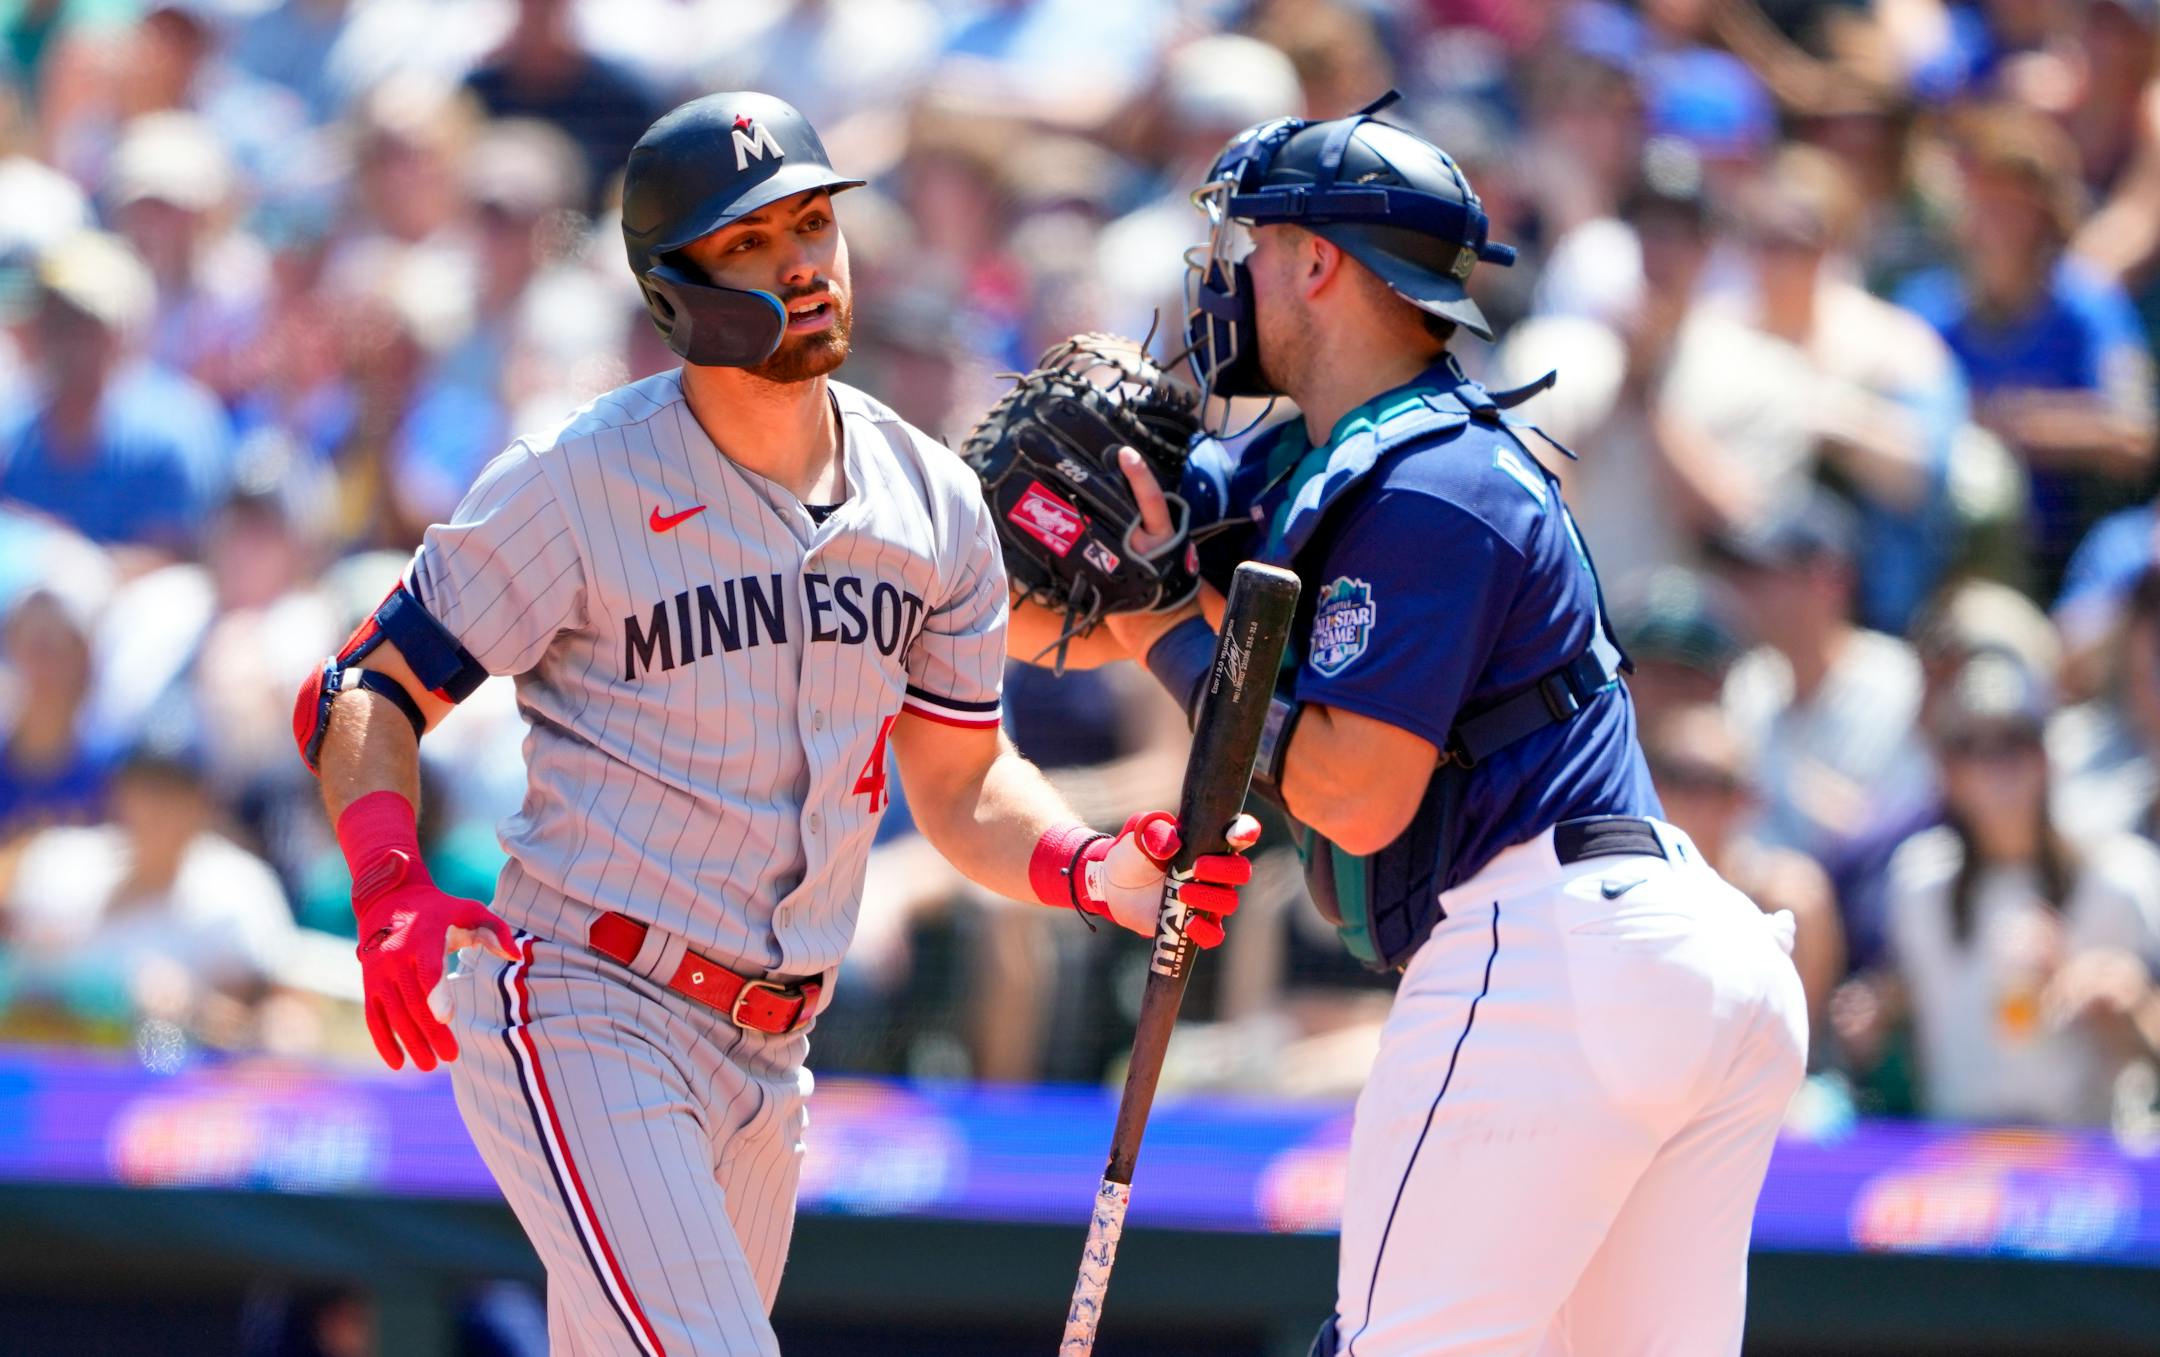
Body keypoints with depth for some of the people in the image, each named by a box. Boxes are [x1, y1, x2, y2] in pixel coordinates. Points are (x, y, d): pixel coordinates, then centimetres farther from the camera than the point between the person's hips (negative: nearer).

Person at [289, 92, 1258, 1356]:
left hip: (765, 1056, 7)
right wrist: (389, 890, -26)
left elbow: (961, 784, 13)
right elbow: (362, 698, -7)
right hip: (583, 1013, -7)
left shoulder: (933, 503, 6)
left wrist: (1098, 870, -8)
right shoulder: (577, 484, -11)